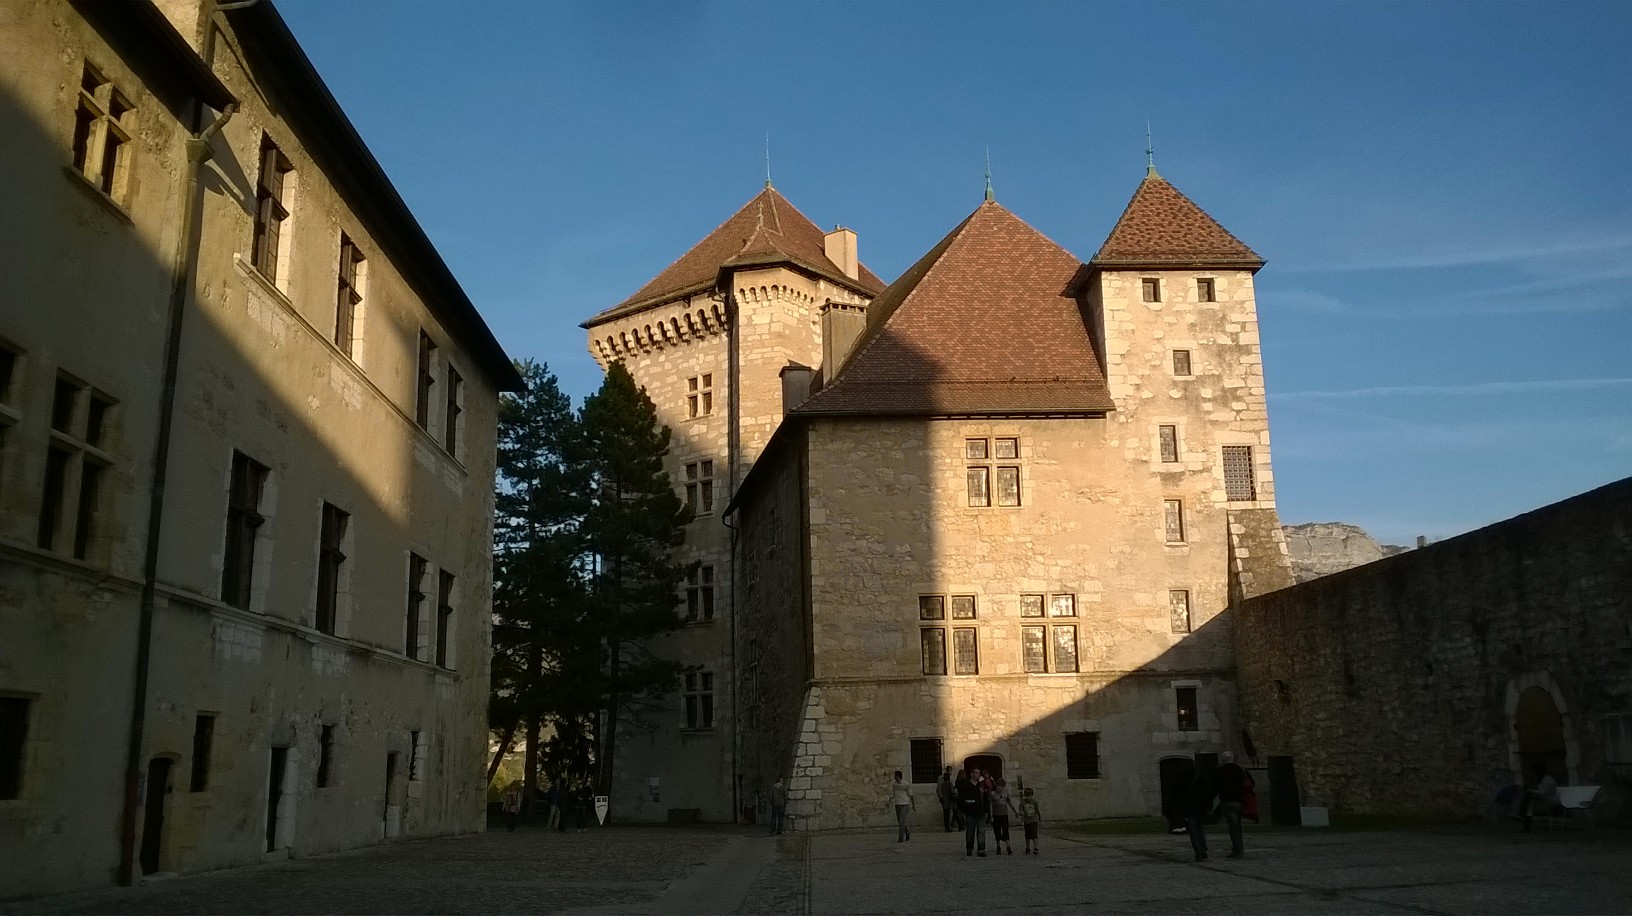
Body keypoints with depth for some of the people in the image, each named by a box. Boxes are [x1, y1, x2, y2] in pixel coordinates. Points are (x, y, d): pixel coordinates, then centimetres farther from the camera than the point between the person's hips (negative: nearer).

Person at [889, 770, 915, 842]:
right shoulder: (893, 784, 1)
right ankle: (907, 831, 36)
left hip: (904, 804, -5)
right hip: (897, 804, 5)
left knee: (902, 821, -14)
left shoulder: (906, 784, -12)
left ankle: (901, 837, -10)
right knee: (899, 822, 11)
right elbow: (892, 794, 7)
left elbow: (910, 794, -1)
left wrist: (913, 804, 7)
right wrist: (889, 801, -11)